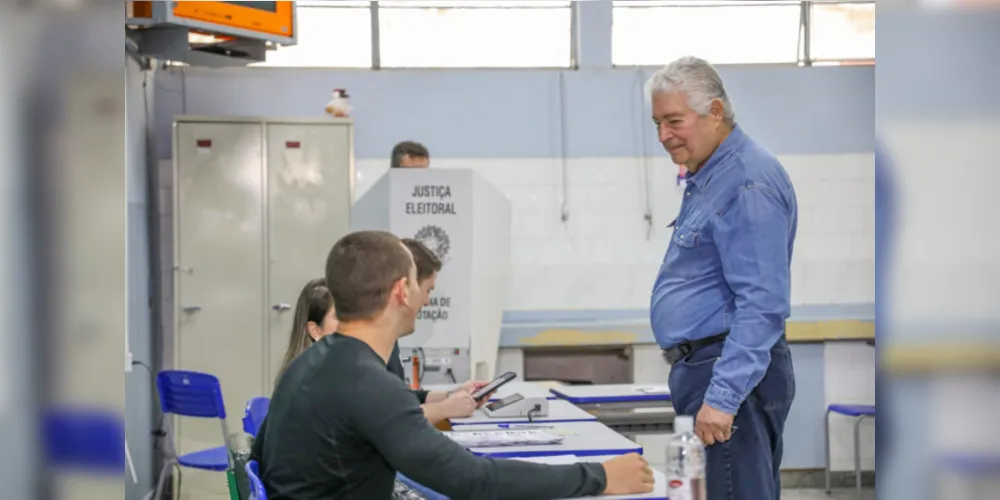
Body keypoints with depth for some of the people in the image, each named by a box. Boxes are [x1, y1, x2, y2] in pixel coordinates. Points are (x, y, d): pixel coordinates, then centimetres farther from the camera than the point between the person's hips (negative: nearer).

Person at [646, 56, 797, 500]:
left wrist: (723, 396, -28)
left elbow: (761, 304, -24)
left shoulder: (748, 183, -17)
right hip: (705, 366, 11)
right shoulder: (708, 177, 17)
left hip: (734, 373, -11)